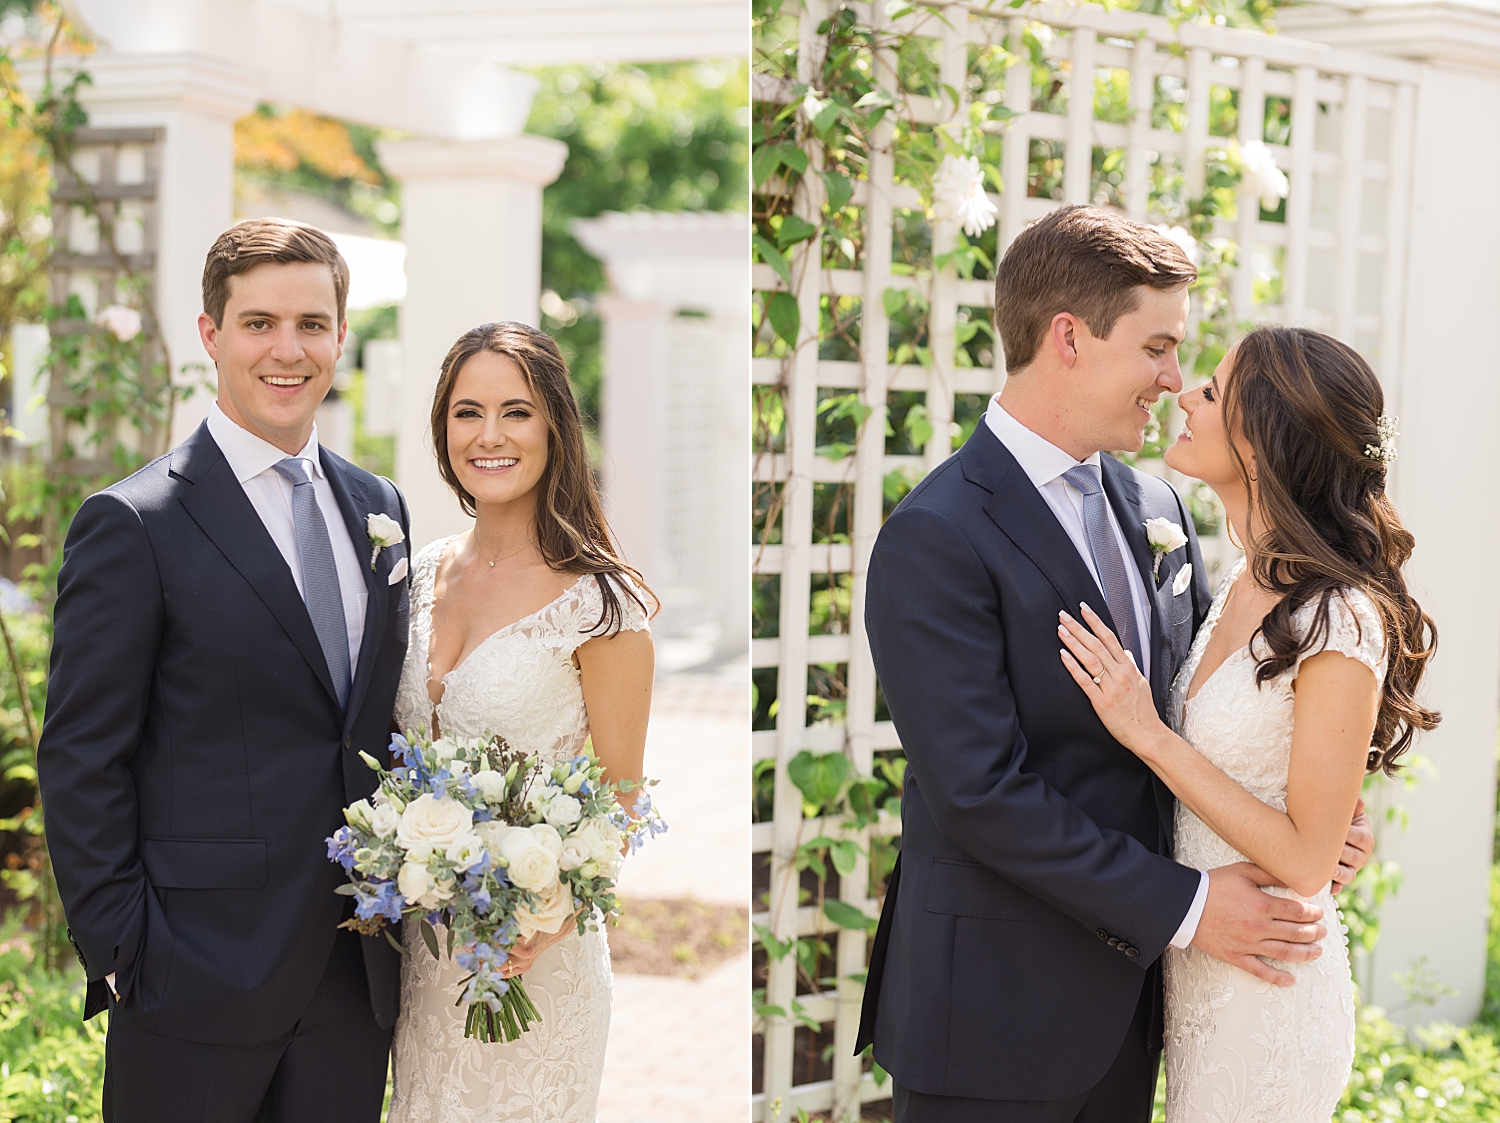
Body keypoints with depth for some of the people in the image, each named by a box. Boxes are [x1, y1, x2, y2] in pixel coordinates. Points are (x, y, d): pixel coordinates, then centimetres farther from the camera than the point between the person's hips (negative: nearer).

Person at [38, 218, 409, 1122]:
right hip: (202, 980, -5)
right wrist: (120, 954, -11)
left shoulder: (379, 507, 10)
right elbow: (81, 762, -9)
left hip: (359, 973, 5)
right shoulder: (133, 525, -9)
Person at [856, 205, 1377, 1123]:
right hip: (998, 1012, -7)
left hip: (1129, 989, 7)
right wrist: (1182, 906, -18)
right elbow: (981, 792, -21)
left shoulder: (1156, 505, 7)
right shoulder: (938, 540, -18)